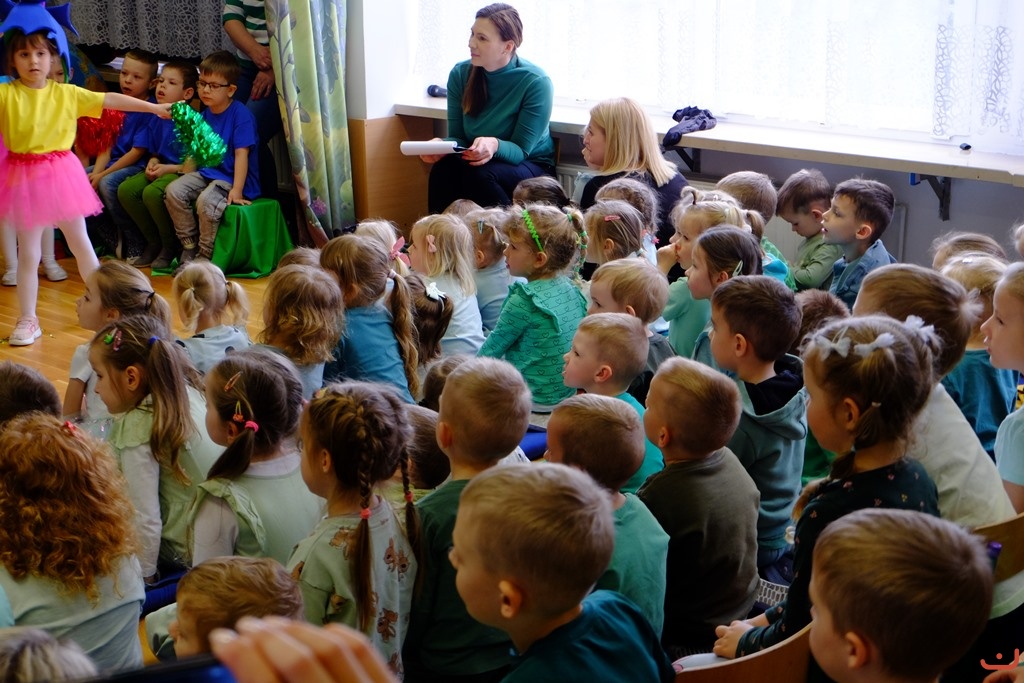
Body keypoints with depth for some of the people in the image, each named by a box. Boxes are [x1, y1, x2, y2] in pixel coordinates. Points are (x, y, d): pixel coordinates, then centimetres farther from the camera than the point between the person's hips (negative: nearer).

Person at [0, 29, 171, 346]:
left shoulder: (67, 94, 1)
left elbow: (111, 100, 6)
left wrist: (155, 108, 10)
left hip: (60, 174, 2)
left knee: (80, 244, 13)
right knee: (28, 254, 3)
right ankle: (27, 320, 13)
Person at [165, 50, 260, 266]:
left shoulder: (241, 114, -12)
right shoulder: (204, 115, 9)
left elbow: (241, 153, -17)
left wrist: (237, 190, -22)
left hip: (232, 176, -7)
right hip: (207, 172, 8)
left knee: (206, 201, -32)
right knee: (173, 191, -14)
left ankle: (205, 256, -12)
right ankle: (189, 247, -2)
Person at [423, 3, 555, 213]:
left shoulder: (536, 82, -17)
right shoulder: (460, 74, -3)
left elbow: (520, 150, -17)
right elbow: (458, 137, 0)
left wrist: (495, 146, -39)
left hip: (531, 167, -3)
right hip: (476, 159, 3)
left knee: (478, 174, -34)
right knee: (443, 168, -29)